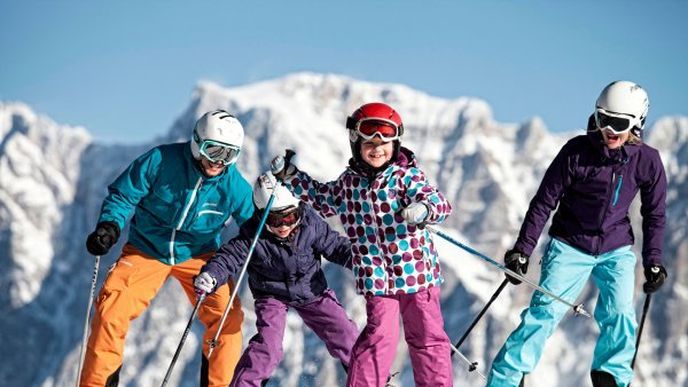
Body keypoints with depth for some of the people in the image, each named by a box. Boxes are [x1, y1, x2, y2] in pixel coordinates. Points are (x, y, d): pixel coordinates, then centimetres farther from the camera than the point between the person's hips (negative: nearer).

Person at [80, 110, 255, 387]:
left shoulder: (235, 186, -16)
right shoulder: (161, 161, -21)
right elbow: (122, 196, -11)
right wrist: (109, 227, -28)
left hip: (199, 255, 1)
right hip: (147, 249, -1)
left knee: (227, 318, -15)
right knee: (111, 311, -17)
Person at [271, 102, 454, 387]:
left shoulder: (407, 175, -6)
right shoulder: (349, 182, 6)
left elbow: (437, 202, -19)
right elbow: (322, 199, 26)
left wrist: (424, 208, -43)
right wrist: (289, 176, 21)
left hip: (417, 271, -1)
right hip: (376, 277, 1)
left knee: (428, 336, 7)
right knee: (379, 337, -5)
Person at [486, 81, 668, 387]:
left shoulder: (647, 161, -8)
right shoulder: (577, 151, -15)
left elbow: (654, 215, 6)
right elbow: (544, 202, -7)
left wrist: (653, 262, 3)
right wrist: (522, 249, -9)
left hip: (616, 249, 2)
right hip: (570, 245, -2)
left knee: (620, 314, -18)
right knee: (545, 311, -12)